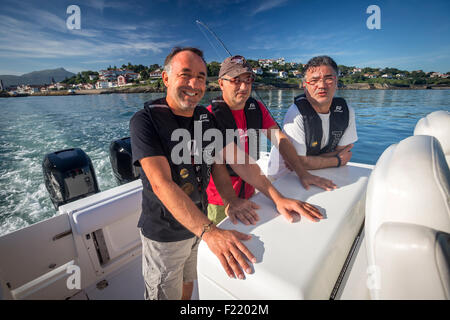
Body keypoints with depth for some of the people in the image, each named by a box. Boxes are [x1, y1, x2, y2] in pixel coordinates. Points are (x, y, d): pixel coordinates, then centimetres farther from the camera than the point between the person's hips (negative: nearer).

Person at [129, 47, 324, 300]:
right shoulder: (146, 121, -19)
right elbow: (162, 184, -31)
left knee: (188, 288, 27)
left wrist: (278, 197, -14)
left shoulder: (207, 118, -1)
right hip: (165, 236, -4)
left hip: (200, 226, 5)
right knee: (167, 294, 19)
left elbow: (235, 157, -4)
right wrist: (210, 232, -41)